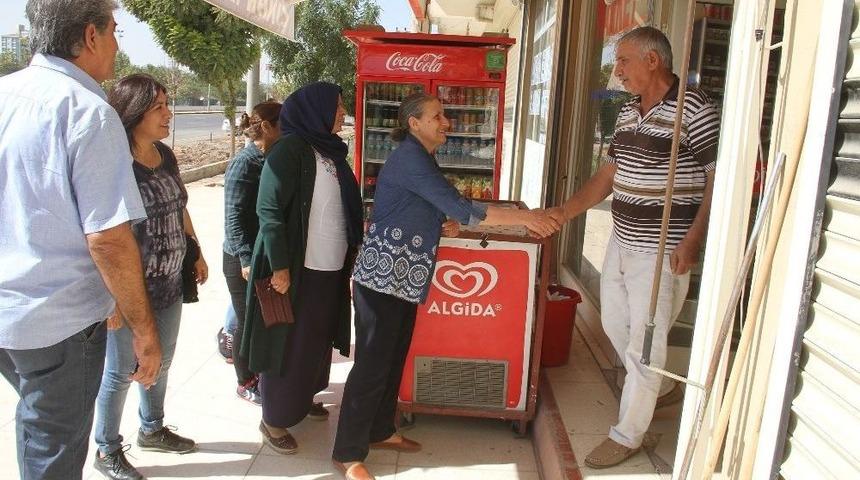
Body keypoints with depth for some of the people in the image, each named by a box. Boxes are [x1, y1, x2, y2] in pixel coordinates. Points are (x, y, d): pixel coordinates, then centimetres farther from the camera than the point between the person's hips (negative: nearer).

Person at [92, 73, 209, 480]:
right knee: (121, 371, 10)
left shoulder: (165, 155, 4)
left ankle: (152, 429, 44)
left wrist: (196, 252, 18)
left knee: (160, 363, 22)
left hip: (170, 284, 8)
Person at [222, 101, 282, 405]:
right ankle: (246, 383, 25)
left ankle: (260, 371, 33)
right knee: (248, 321, 7)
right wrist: (246, 259, -20)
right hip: (244, 260, -6)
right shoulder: (245, 163, -16)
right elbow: (233, 217, -17)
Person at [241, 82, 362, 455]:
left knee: (317, 337, 20)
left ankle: (302, 398, 40)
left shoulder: (331, 151, 10)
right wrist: (279, 266, -20)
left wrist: (352, 249, 16)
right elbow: (270, 210, -18)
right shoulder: (289, 149, -13)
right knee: (289, 342, 3)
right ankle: (274, 419, 20)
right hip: (296, 267, -8)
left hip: (331, 268, 8)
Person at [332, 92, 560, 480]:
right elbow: (460, 208, -25)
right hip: (383, 277, -10)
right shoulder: (410, 157, -18)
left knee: (394, 359, 17)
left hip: (403, 279, 10)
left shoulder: (418, 158, 14)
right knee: (372, 364, -3)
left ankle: (380, 431, 33)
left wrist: (441, 225, 3)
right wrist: (524, 217, -23)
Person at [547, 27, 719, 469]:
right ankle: (658, 387, 47)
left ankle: (627, 435, 18)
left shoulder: (694, 109, -14)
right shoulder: (628, 112, 10)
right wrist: (565, 211, 4)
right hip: (622, 242, 9)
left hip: (662, 251, -8)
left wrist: (692, 241, -21)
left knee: (643, 343, 1)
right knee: (615, 324, 21)